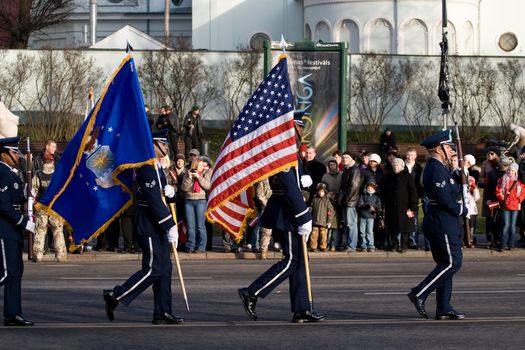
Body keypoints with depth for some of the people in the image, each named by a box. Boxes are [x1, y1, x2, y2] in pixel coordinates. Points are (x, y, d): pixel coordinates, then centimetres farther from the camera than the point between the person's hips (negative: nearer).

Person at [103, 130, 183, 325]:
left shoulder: (158, 168, 16)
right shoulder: (146, 168, -16)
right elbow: (153, 200, -23)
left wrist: (170, 191, -2)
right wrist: (170, 226, -23)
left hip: (158, 227, 10)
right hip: (149, 226, -10)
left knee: (165, 269, 7)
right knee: (153, 269, -10)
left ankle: (162, 313, 8)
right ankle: (115, 296, -1)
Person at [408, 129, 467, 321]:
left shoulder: (432, 167, 17)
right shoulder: (437, 169, -17)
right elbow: (444, 199, -22)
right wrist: (462, 210, -9)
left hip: (438, 223, 11)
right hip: (443, 223, -11)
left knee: (446, 264, 10)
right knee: (452, 263, -10)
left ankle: (443, 308, 11)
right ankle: (419, 294, -10)